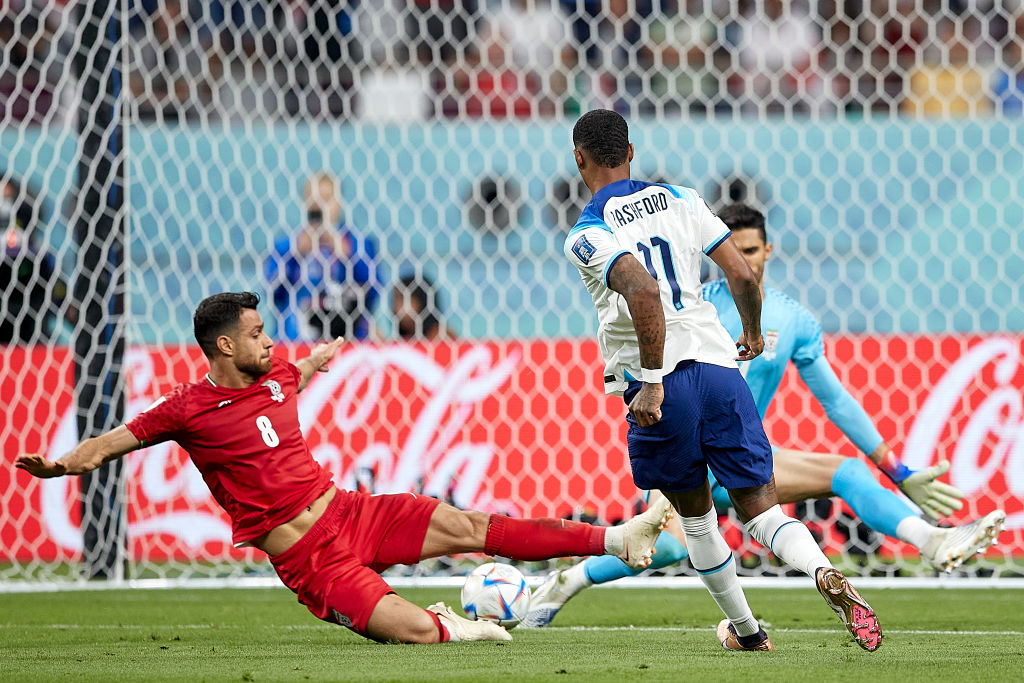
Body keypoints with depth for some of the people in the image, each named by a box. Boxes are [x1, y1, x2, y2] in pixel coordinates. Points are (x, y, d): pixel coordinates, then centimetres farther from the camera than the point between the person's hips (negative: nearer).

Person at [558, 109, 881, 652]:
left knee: (695, 515, 19)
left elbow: (643, 290, -24)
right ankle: (827, 576, -27)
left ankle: (744, 628, 28)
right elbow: (743, 275, 9)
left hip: (660, 389, -3)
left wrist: (652, 381, -21)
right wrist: (752, 333, 29)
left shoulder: (586, 235, -6)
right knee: (761, 510, 2)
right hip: (717, 364, 3)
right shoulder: (678, 199, 11)